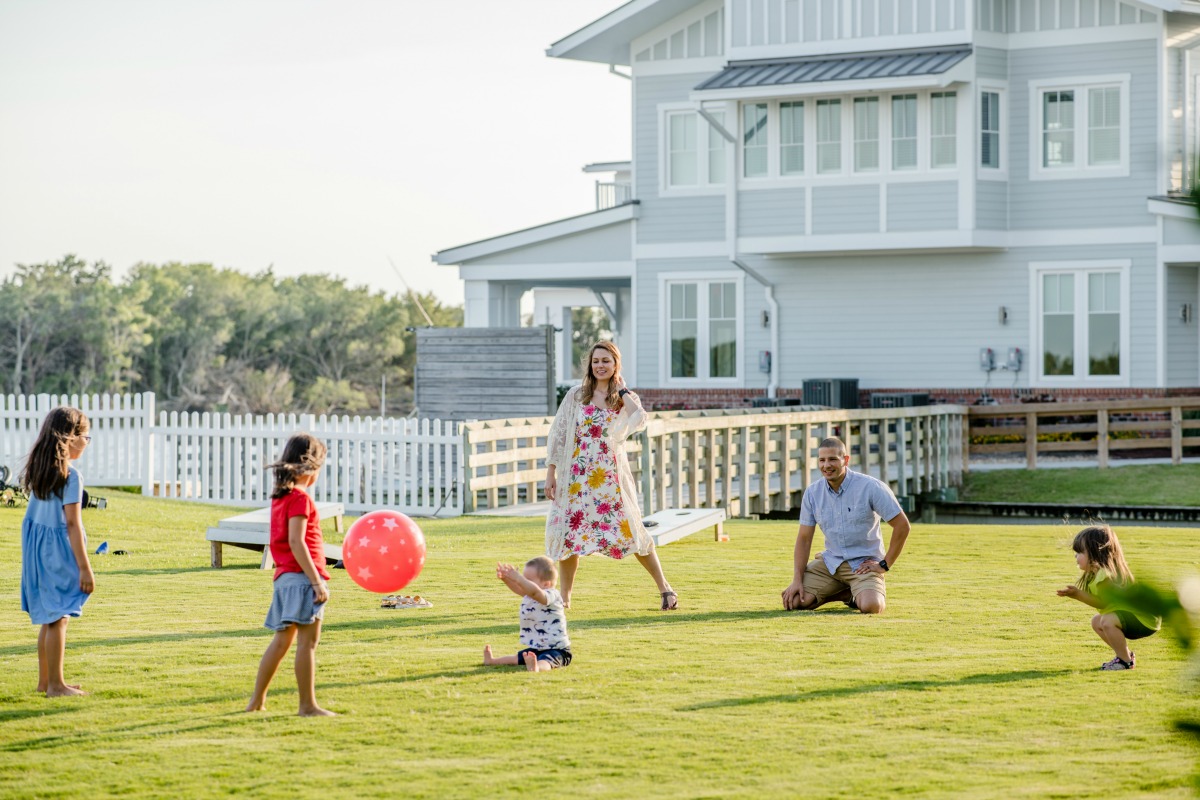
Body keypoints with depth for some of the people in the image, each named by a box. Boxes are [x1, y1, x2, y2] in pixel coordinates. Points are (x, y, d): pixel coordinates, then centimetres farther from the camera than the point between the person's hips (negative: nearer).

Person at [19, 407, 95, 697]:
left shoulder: (38, 469, 8)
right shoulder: (71, 476, -16)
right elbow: (72, 524, -17)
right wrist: (85, 568, -14)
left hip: (36, 546, 8)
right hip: (58, 550, -8)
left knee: (48, 617, 16)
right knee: (58, 618, -2)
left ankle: (45, 679, 24)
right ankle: (55, 684, 2)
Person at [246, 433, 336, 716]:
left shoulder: (279, 497, 15)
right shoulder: (300, 498, -12)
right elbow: (296, 542, -20)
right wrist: (316, 581, -21)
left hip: (285, 577, 9)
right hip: (302, 577, -9)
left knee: (282, 640, 15)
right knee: (308, 642, -6)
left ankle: (257, 701, 19)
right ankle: (308, 705, -5)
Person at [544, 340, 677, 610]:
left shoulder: (626, 399, 5)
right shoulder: (576, 395, 5)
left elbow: (639, 420, -18)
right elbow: (558, 434, 6)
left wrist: (622, 391, -7)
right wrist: (550, 474, 1)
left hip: (611, 476, -1)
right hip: (576, 477, 1)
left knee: (631, 531, -5)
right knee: (569, 532, 2)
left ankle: (664, 588, 5)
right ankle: (564, 597, 15)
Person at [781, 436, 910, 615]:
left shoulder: (870, 487, -12)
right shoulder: (812, 493, 1)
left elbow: (902, 526, -10)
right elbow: (804, 538, 4)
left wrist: (885, 565, -10)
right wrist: (797, 580, -6)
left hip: (864, 564, -4)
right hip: (830, 562, 4)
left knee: (870, 606, -33)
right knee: (793, 601, -16)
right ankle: (849, 594, 7)